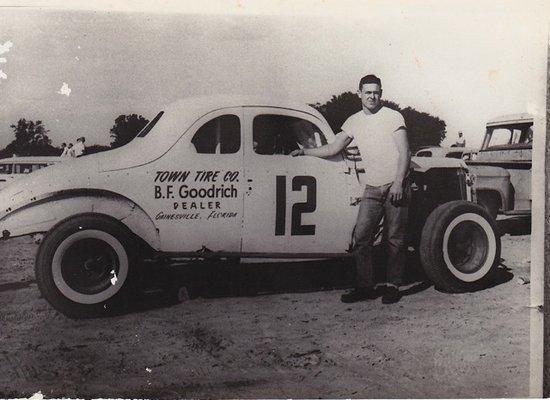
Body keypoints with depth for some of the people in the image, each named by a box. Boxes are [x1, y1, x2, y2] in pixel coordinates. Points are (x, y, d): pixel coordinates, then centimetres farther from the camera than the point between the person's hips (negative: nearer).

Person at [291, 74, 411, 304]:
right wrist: (304, 152, 14)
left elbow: (404, 153, -7)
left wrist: (398, 183, -16)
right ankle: (365, 287, 3)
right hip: (372, 188, 4)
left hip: (396, 186, -4)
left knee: (395, 238, -1)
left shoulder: (393, 117, -2)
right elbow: (333, 149, 18)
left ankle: (393, 286, 10)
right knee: (361, 236, -5)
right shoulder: (354, 121, 12)